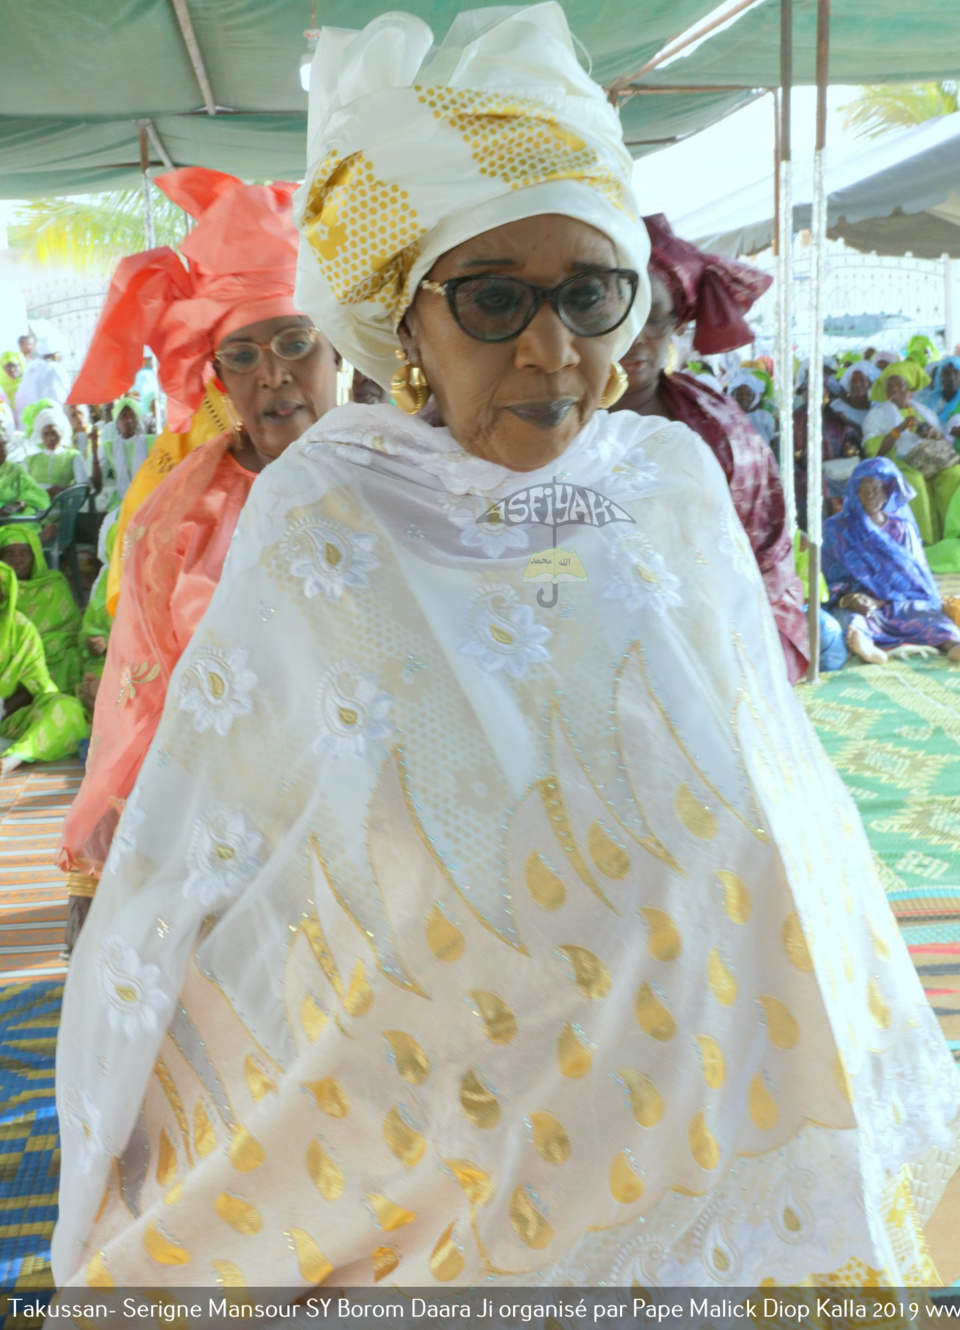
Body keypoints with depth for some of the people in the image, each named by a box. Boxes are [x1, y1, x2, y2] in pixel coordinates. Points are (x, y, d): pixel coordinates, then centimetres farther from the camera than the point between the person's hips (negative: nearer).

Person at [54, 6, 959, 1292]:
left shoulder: (679, 483, -5)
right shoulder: (322, 522, -15)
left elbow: (778, 792, 5)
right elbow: (192, 861, -8)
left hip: (695, 1086, 3)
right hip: (450, 1146, -3)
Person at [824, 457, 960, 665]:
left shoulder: (903, 528, 15)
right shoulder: (836, 529, 9)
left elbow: (915, 574, 10)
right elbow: (829, 577, 3)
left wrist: (880, 601, -8)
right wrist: (846, 599, -20)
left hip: (898, 602, 2)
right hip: (854, 603, -2)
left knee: (926, 613, -30)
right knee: (848, 617, -37)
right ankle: (862, 643, -70)